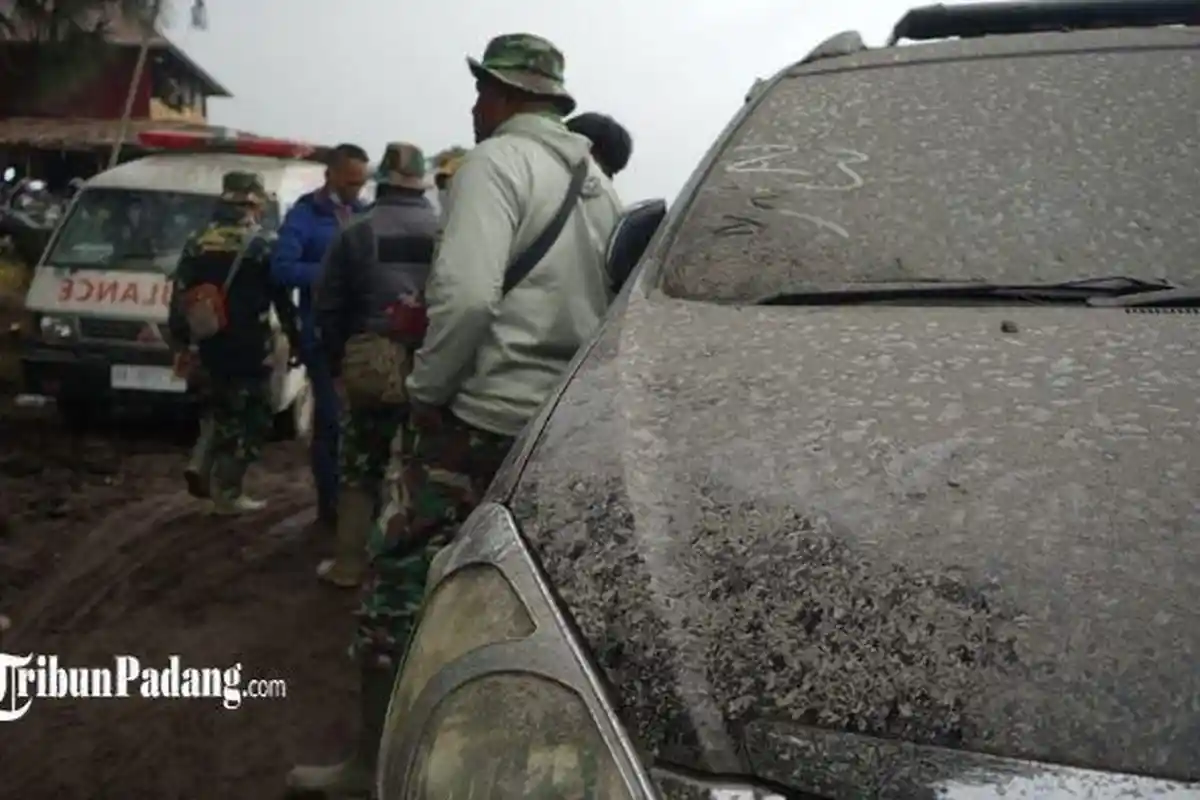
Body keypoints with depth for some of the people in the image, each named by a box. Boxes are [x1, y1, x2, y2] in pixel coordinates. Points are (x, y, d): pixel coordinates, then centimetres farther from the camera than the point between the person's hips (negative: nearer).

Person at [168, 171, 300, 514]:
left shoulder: (197, 243, 9)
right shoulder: (265, 244, -7)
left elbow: (179, 298, 9)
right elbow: (284, 299, -6)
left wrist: (180, 343, 15)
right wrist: (297, 341, 2)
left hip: (209, 347, 6)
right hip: (249, 350, -6)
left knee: (223, 411, 25)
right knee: (252, 420, 4)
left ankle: (202, 467, 12)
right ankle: (227, 491, 2)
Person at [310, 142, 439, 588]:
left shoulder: (358, 234, -1)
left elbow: (327, 306, 1)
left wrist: (338, 360, 12)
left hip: (369, 364, -1)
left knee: (359, 468, 11)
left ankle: (349, 564, 15)